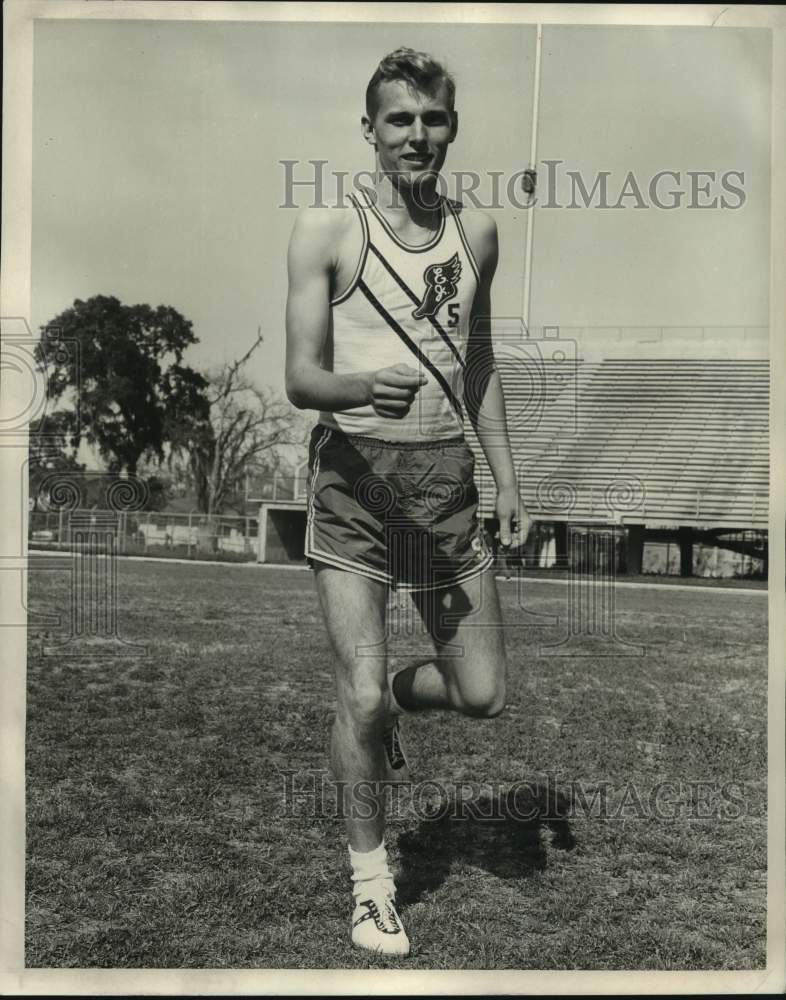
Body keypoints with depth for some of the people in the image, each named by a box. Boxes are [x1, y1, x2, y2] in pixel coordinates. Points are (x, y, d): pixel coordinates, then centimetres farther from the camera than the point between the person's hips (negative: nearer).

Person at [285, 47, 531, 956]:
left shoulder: (476, 232, 10)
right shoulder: (327, 230, -3)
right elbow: (299, 380, -9)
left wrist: (506, 477, 15)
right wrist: (362, 387, -31)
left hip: (445, 473, 4)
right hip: (353, 470, -4)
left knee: (482, 693, 4)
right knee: (360, 691, -4)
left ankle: (385, 706, 38)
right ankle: (370, 882, 20)